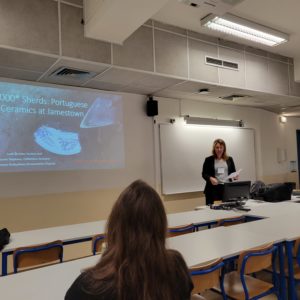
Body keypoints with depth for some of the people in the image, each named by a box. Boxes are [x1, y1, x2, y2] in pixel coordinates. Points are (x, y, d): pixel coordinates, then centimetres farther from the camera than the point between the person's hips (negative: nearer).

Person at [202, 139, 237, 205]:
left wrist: (235, 176, -7)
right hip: (213, 188, -2)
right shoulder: (209, 160, 4)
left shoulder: (229, 159, 12)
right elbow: (204, 174, 3)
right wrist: (210, 178, -16)